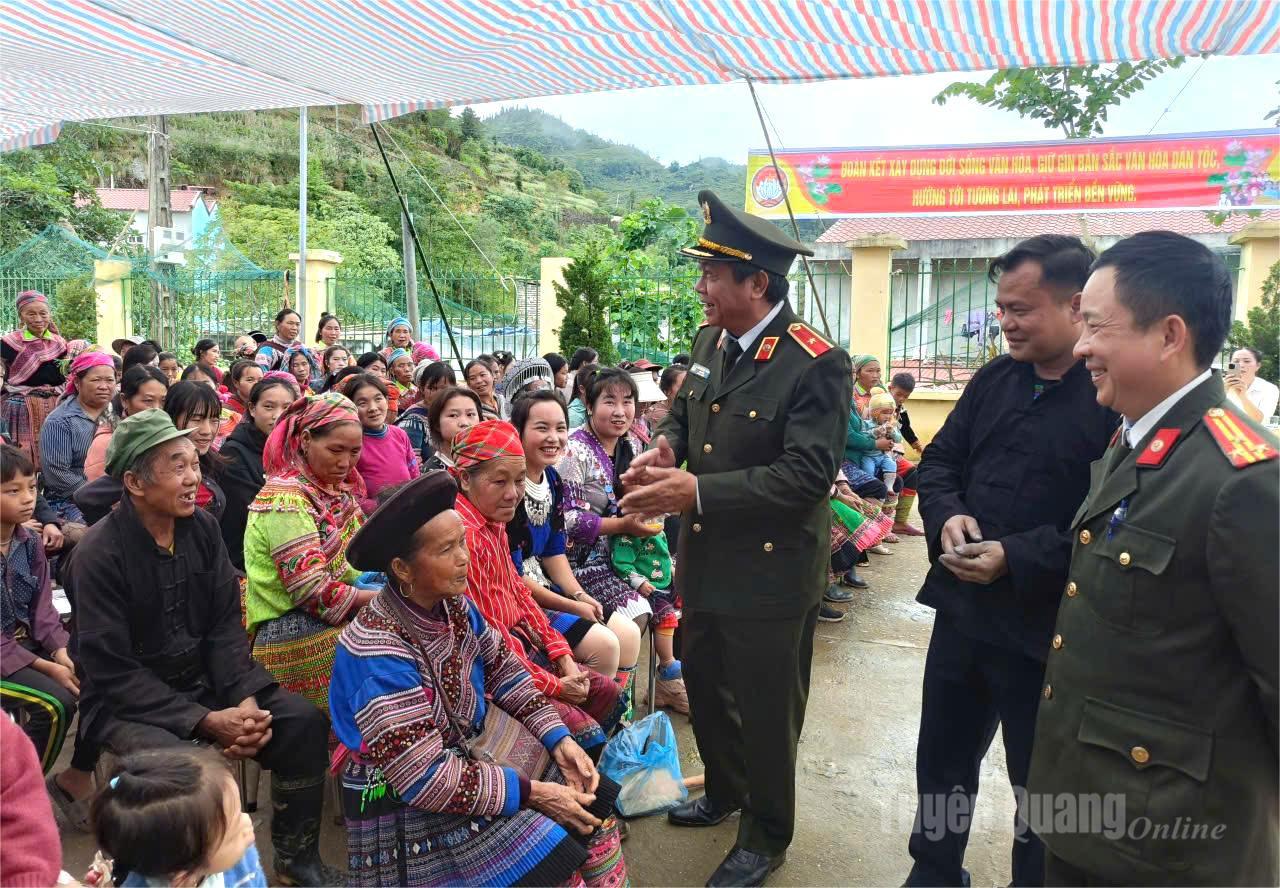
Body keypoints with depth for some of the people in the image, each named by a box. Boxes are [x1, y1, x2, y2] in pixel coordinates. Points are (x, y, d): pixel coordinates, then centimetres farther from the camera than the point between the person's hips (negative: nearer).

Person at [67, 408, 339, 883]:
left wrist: (245, 699, -19)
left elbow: (225, 627, -2)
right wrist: (206, 721, -25)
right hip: (125, 699, -5)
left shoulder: (203, 528, -3)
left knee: (304, 721, -12)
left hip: (204, 679, 5)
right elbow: (112, 673, -19)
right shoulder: (99, 555, -19)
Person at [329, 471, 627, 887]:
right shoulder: (379, 652, -28)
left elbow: (503, 667, 7)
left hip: (473, 745, 8)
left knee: (596, 800, 4)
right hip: (406, 798, -7)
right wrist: (531, 792, -24)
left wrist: (558, 738, -4)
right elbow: (424, 775, -28)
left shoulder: (452, 604, -6)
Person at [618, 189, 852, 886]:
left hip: (770, 572, -7)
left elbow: (808, 473, -26)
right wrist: (665, 446, -7)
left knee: (765, 709, 11)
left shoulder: (817, 364, -21)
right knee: (704, 684, 24)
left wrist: (698, 490, -29)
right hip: (705, 560, 7)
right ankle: (725, 790, 51)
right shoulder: (709, 340, 3)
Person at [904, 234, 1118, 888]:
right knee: (942, 758, 22)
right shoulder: (995, 378, 5)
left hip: (1045, 629, -6)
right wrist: (947, 515, -8)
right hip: (961, 607, 7)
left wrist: (1017, 558, -24)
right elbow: (939, 459, 11)